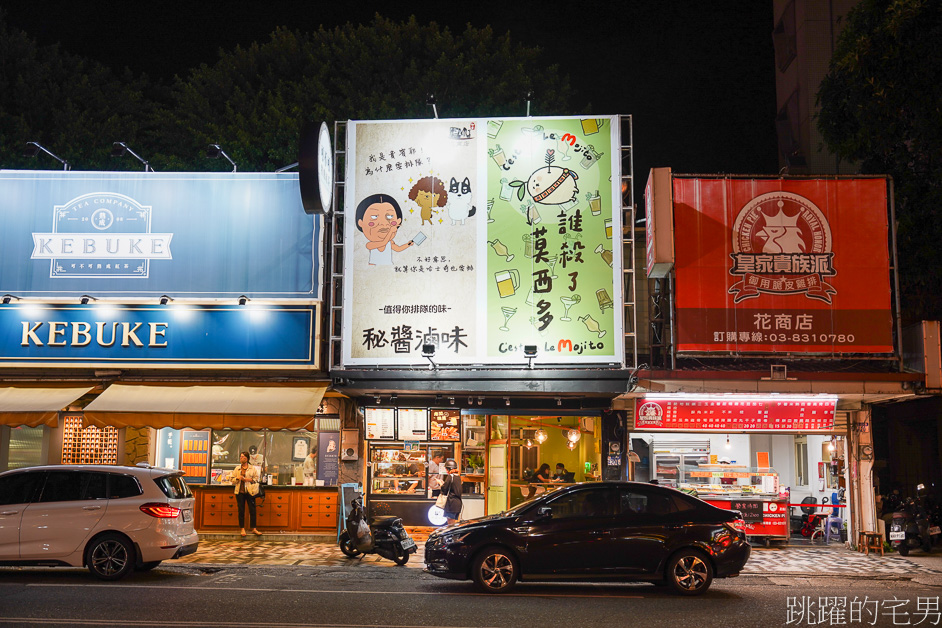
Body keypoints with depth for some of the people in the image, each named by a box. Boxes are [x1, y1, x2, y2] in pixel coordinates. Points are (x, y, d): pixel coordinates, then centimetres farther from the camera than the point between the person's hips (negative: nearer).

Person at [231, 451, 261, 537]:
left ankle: (254, 529, 3)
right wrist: (237, 478, -7)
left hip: (250, 492, -2)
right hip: (240, 492, 2)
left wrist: (247, 479, -11)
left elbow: (256, 478, 1)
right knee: (241, 511, 2)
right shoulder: (237, 469, 13)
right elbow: (233, 480, 14)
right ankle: (242, 529, 8)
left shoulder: (253, 468, 6)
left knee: (252, 510, -3)